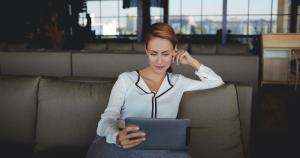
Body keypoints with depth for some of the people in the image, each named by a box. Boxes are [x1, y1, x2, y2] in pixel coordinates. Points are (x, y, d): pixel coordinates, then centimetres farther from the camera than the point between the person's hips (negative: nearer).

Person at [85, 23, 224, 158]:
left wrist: (192, 62, 14)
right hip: (119, 146, -2)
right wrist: (117, 137, -28)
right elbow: (107, 119, -4)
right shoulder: (126, 79, 8)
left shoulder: (178, 82, 17)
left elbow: (217, 82, 25)